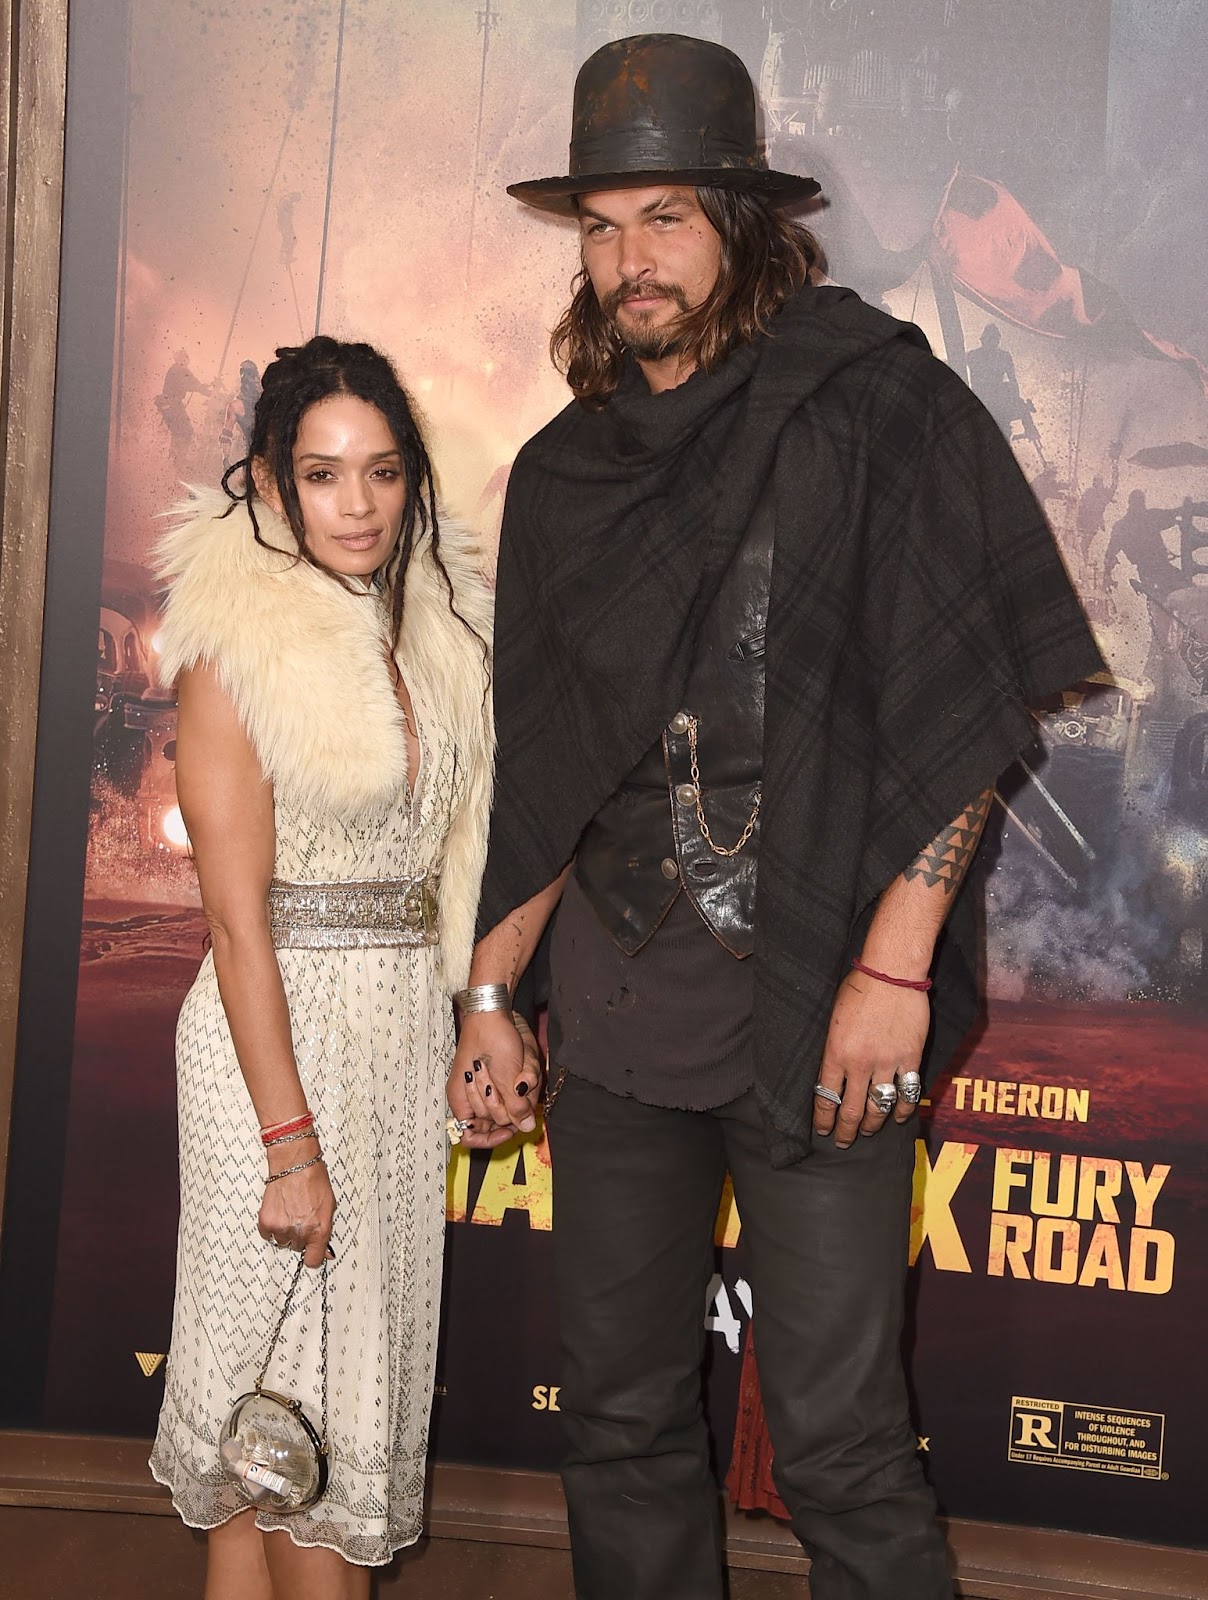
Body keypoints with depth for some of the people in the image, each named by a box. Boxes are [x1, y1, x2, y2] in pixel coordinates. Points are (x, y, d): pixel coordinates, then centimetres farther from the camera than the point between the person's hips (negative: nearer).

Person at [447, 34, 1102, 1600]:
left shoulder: (873, 401, -3)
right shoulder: (564, 469, 12)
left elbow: (967, 700, -8)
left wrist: (895, 964, -14)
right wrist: (488, 994, 13)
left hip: (817, 1000, -5)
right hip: (616, 1003, 5)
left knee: (839, 1437, 0)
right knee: (621, 1415, 13)